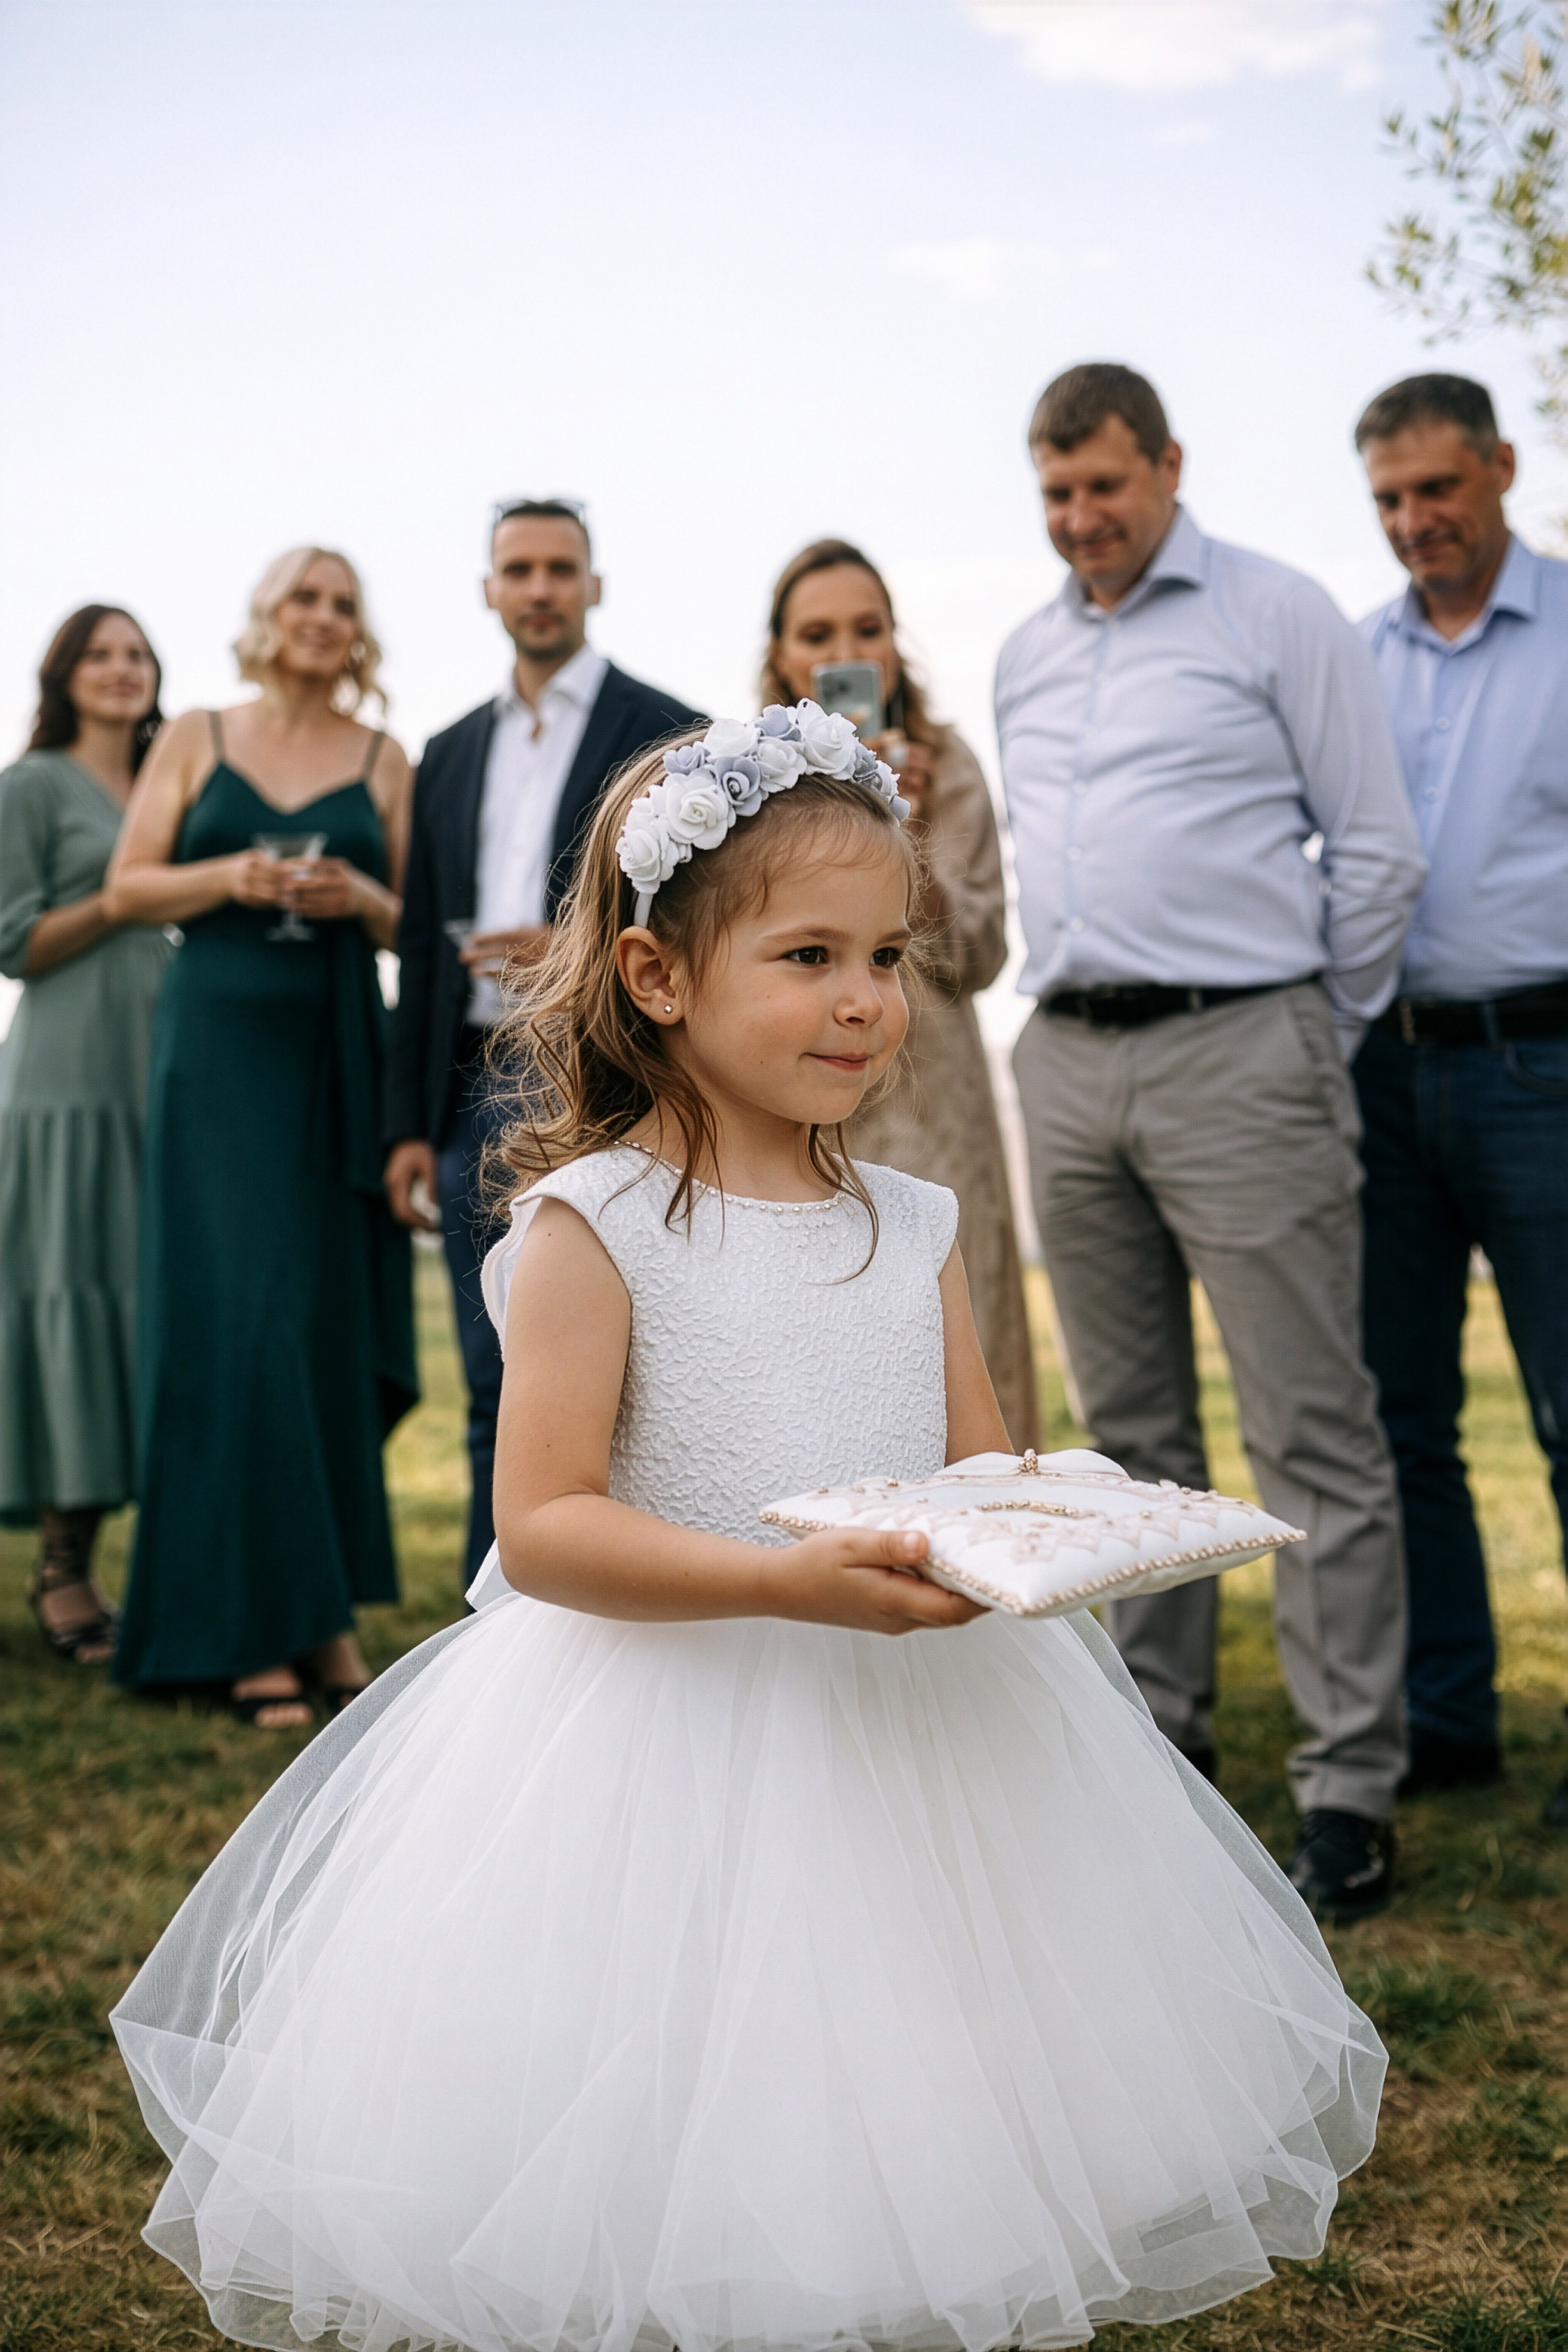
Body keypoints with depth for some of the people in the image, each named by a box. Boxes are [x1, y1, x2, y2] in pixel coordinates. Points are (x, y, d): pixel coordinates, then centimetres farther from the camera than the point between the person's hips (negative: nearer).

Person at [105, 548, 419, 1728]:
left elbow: (414, 927, 10)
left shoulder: (383, 761, 11)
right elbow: (126, 888, 5)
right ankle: (253, 1627, -2)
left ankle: (329, 1617, 9)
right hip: (219, 1053, -1)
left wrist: (363, 899, -11)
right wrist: (230, 878, -11)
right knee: (237, 1323, -7)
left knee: (335, 1328, 1)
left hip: (338, 1064, 2)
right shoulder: (194, 740, 9)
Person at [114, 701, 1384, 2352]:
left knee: (918, 2170, 14)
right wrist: (791, 1582, -27)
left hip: (915, 1736, 5)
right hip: (668, 1750, -5)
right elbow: (541, 1528, -16)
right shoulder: (591, 1225, -11)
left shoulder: (911, 1224, 6)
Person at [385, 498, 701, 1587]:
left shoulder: (665, 733, 2)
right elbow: (422, 952, 17)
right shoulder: (451, 753, 17)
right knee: (498, 1392, 8)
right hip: (476, 1094, 5)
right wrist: (411, 1122, 12)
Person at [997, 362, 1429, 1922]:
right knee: (1132, 1431, 12)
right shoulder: (1025, 657, 17)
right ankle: (1160, 1729, 24)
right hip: (1069, 1066, 6)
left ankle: (1348, 1784, -2)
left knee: (1310, 1434, -6)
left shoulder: (1277, 615, 0)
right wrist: (1075, 997, 15)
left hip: (1236, 1054, -6)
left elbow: (1377, 846, -1)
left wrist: (1315, 1037, 1)